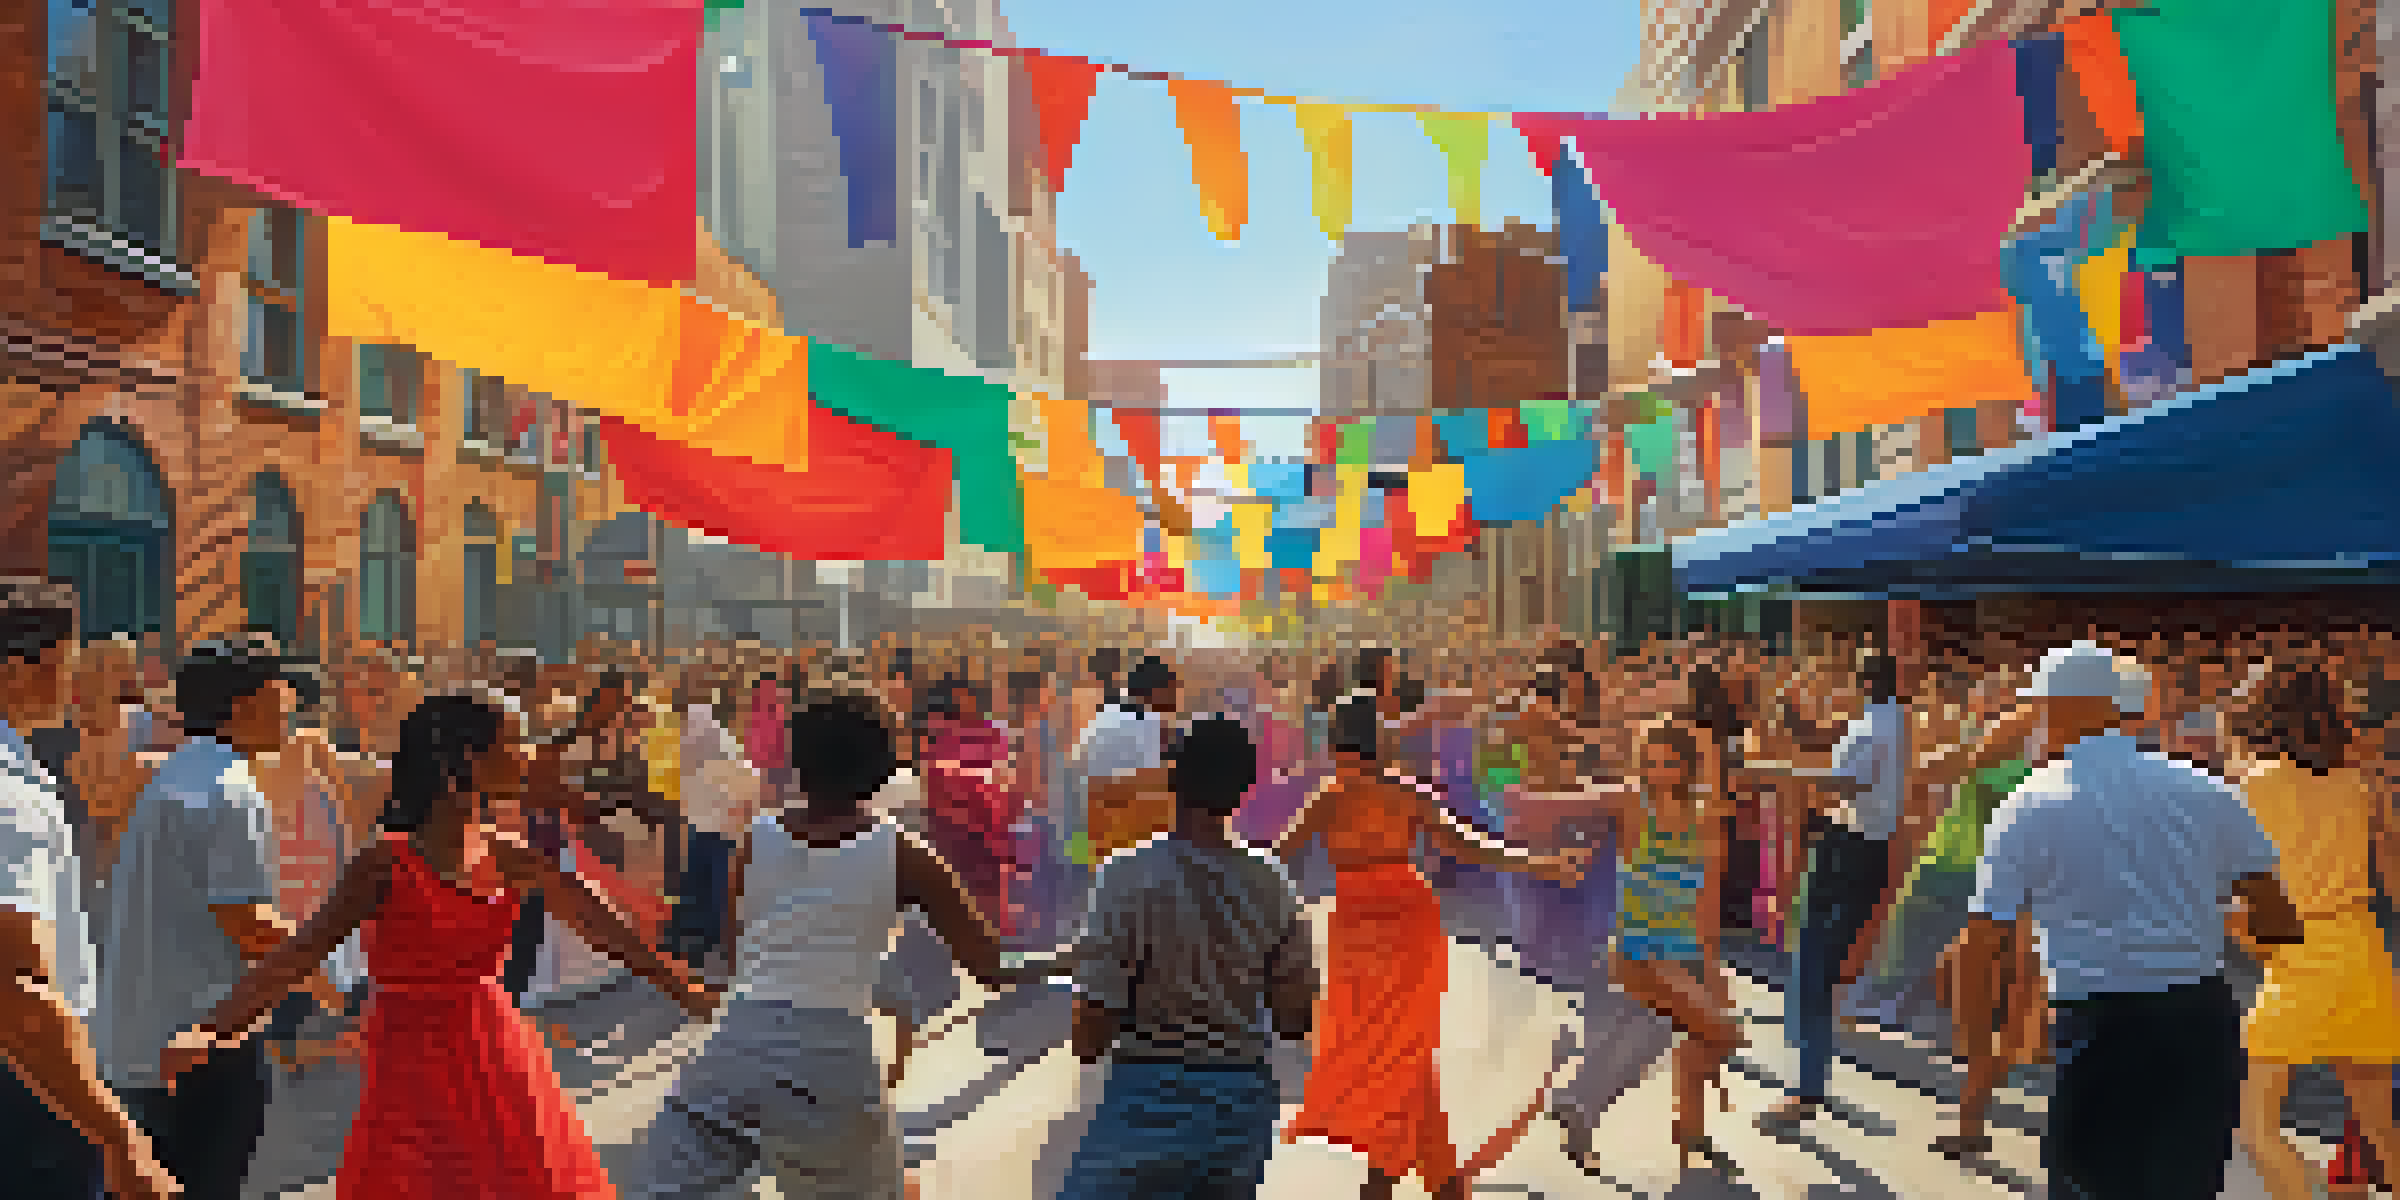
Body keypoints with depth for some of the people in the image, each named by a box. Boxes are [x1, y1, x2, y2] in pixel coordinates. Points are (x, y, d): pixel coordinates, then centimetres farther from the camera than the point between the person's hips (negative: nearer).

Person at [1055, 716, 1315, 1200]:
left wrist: (1087, 1045, 6)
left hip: (1151, 1096, -4)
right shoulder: (1269, 887, -4)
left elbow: (1092, 1032, -15)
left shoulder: (1130, 879, -17)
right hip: (1245, 1101, 5)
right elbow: (1295, 1019, 4)